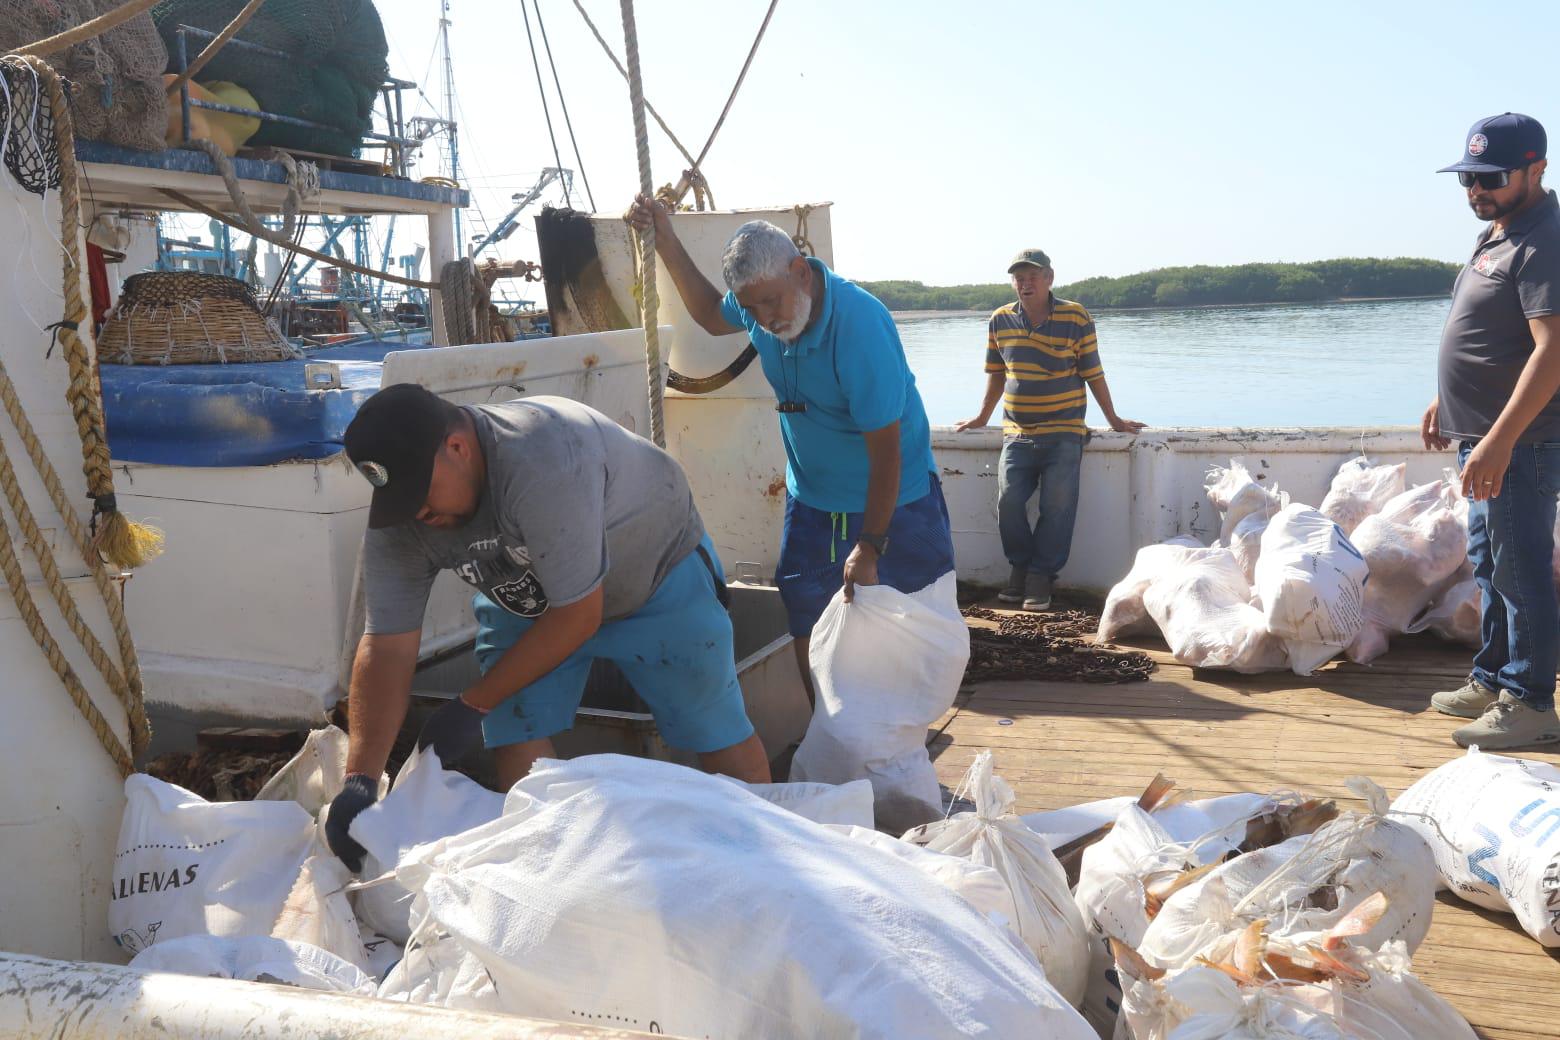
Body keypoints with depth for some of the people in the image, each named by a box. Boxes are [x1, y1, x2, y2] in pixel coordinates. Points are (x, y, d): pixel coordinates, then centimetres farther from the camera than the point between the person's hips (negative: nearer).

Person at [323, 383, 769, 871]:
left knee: (717, 733, -1)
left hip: (656, 568, -5)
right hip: (525, 599, 5)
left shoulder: (542, 464, -42)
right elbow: (387, 646, -21)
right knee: (515, 732, -12)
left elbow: (578, 616, -33)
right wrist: (360, 779, -30)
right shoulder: (400, 520, -23)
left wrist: (473, 706, -25)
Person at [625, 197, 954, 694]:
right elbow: (712, 315, 16)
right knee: (808, 632, 7)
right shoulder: (761, 296, -11)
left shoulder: (860, 325, -31)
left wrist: (869, 546, -28)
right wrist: (665, 241, 6)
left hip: (893, 502, -6)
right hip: (811, 499, 6)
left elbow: (886, 451, -28)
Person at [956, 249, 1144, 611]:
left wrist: (1114, 420, 8)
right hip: (1017, 433, 2)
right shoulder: (1000, 320, 6)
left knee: (1057, 505, -9)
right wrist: (981, 418, 22)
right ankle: (1020, 568, 9)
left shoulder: (1076, 317, -3)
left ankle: (1041, 576, 3)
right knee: (1009, 500, -11)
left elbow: (1093, 374, 3)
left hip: (1063, 434, -2)